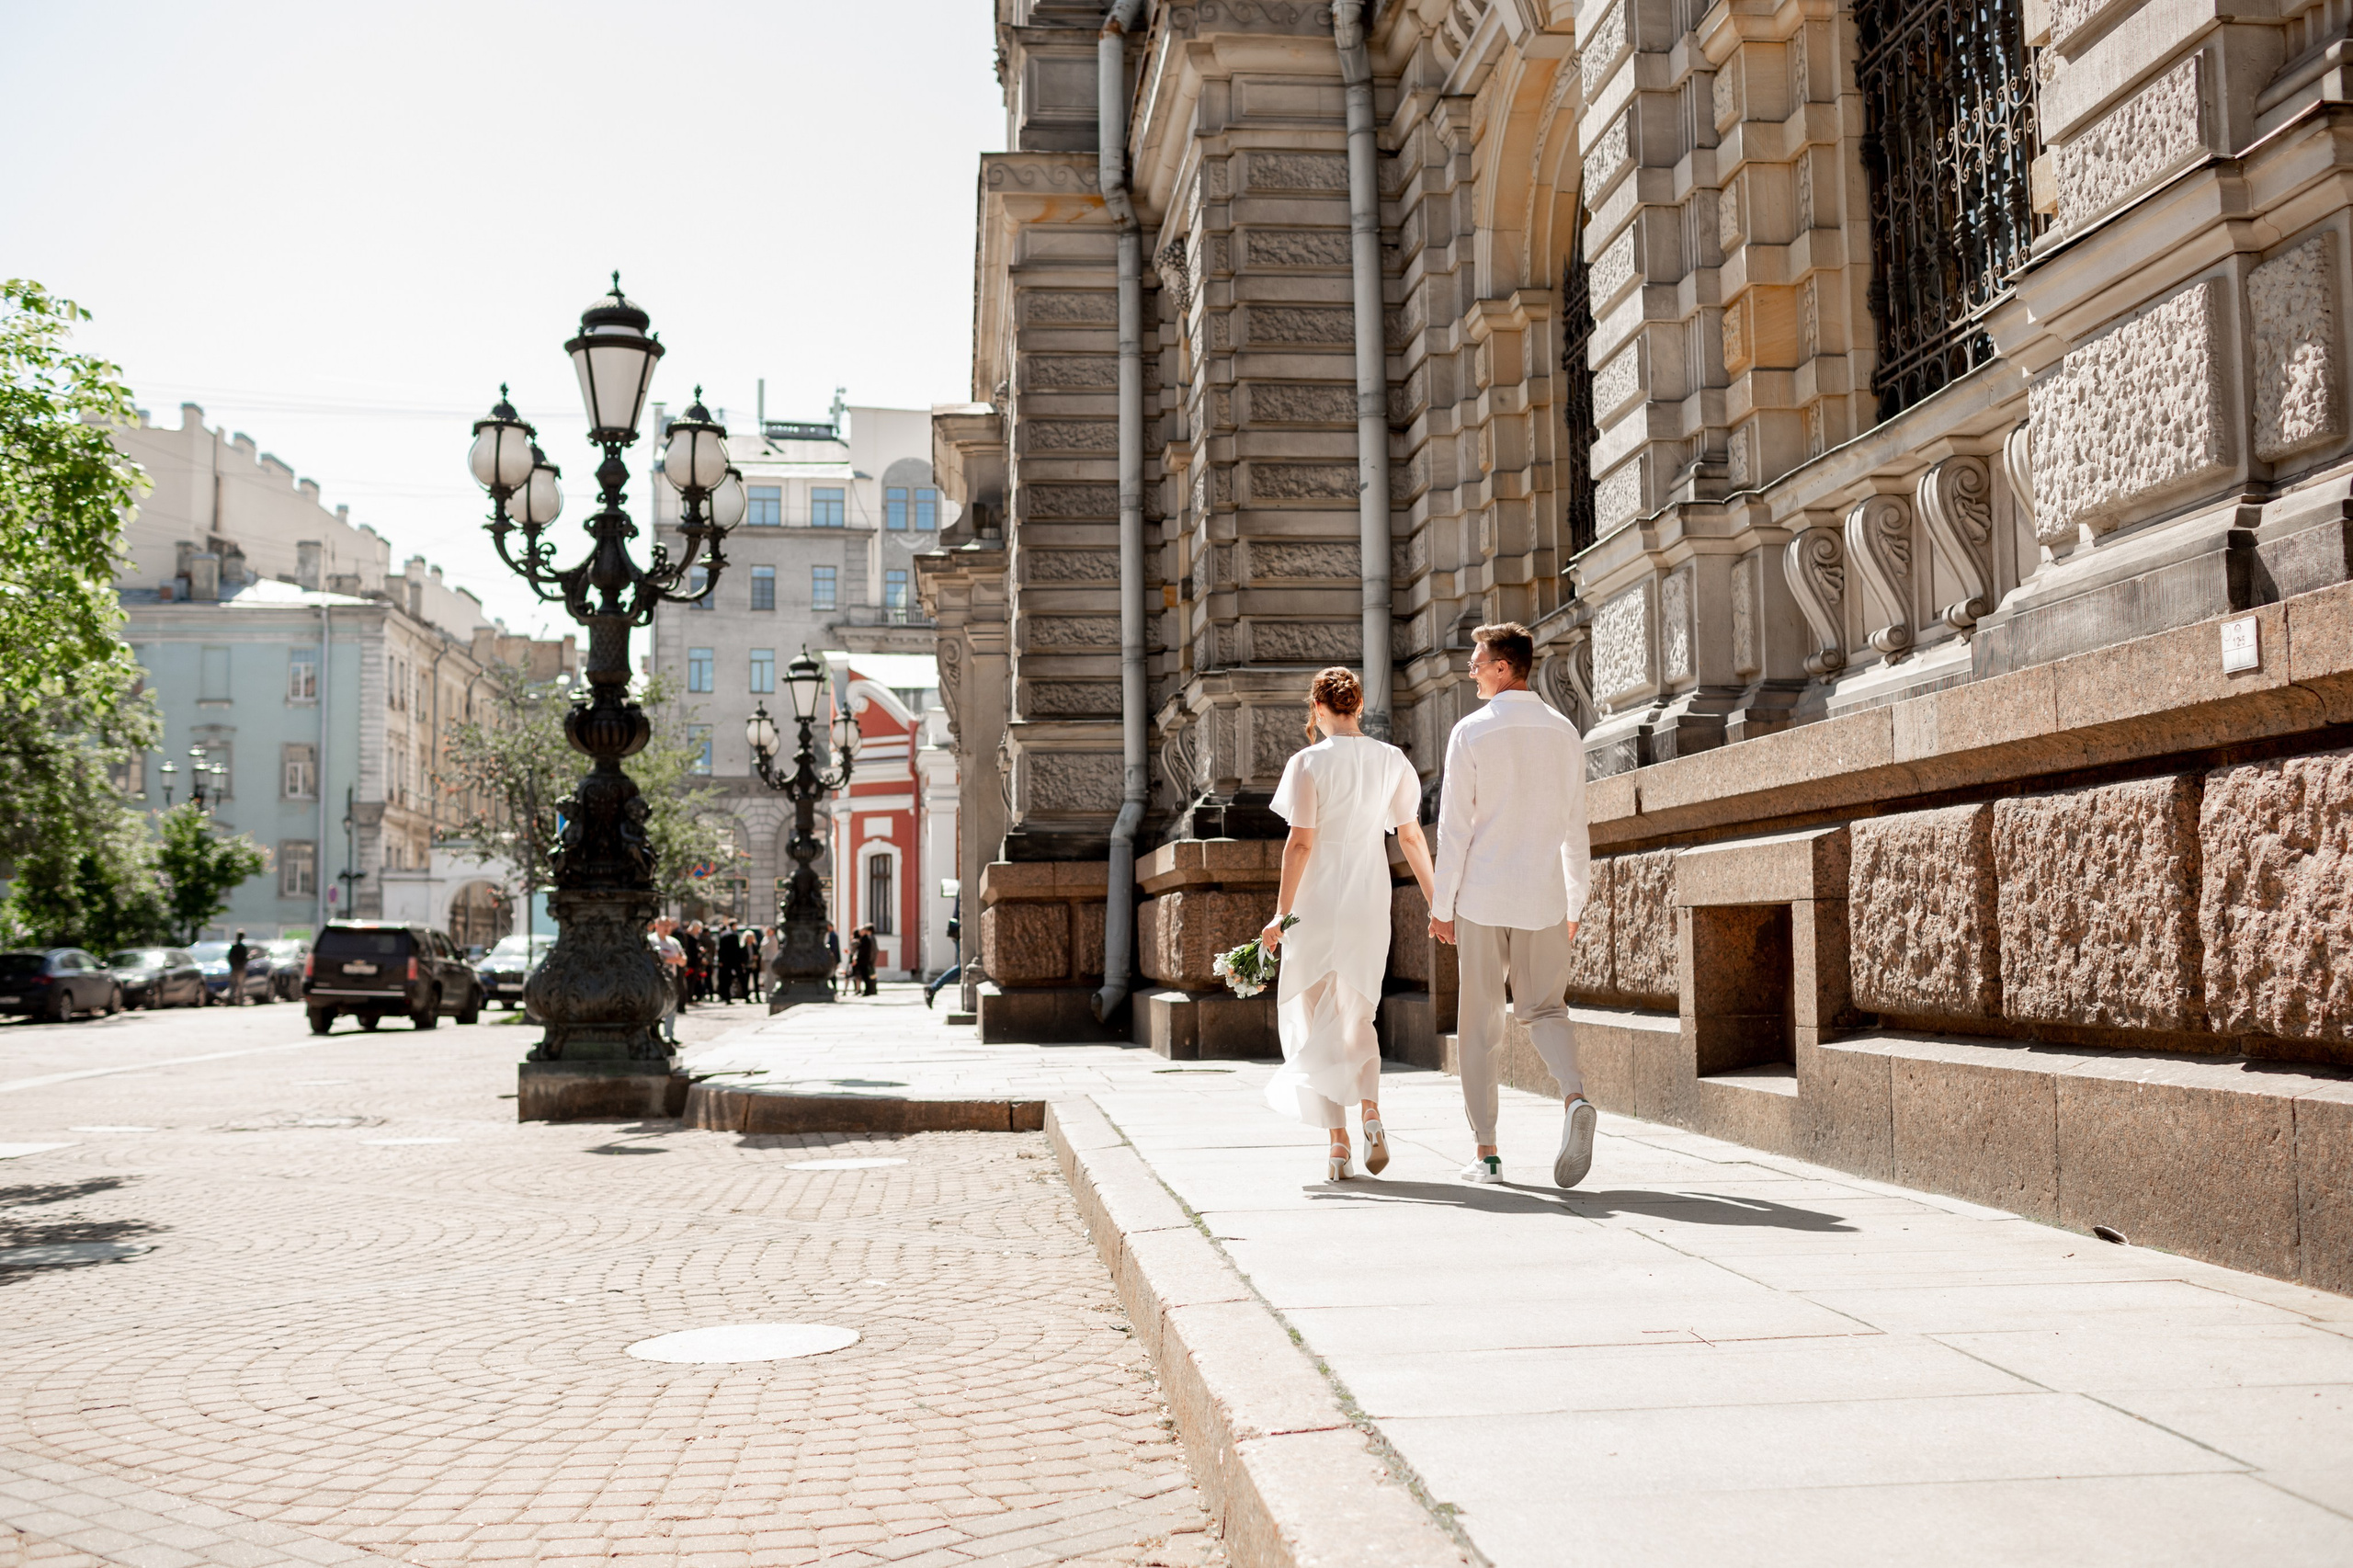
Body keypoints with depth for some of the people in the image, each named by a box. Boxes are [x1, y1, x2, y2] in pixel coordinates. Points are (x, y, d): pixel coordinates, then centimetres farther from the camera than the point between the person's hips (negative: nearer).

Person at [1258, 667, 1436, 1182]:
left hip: (1317, 903, -4)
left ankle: (1338, 1142, 2)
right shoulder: (1391, 760, 3)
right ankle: (1370, 1111, -4)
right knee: (1356, 1016, 19)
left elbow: (1300, 843, -13)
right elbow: (1412, 838, 6)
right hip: (1369, 906, 4)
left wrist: (1281, 913, -11)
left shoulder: (1308, 762, -9)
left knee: (1318, 1023, 6)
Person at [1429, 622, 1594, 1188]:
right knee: (1544, 1009, 13)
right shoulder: (1565, 733, 5)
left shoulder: (1471, 733, -8)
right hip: (1544, 899, 3)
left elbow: (1454, 828, -9)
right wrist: (1574, 905, 16)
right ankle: (1575, 1097, -16)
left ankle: (1486, 1151, 10)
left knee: (1479, 1022, 7)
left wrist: (1441, 905, -3)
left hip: (1481, 898, -3)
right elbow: (1575, 830, 8)